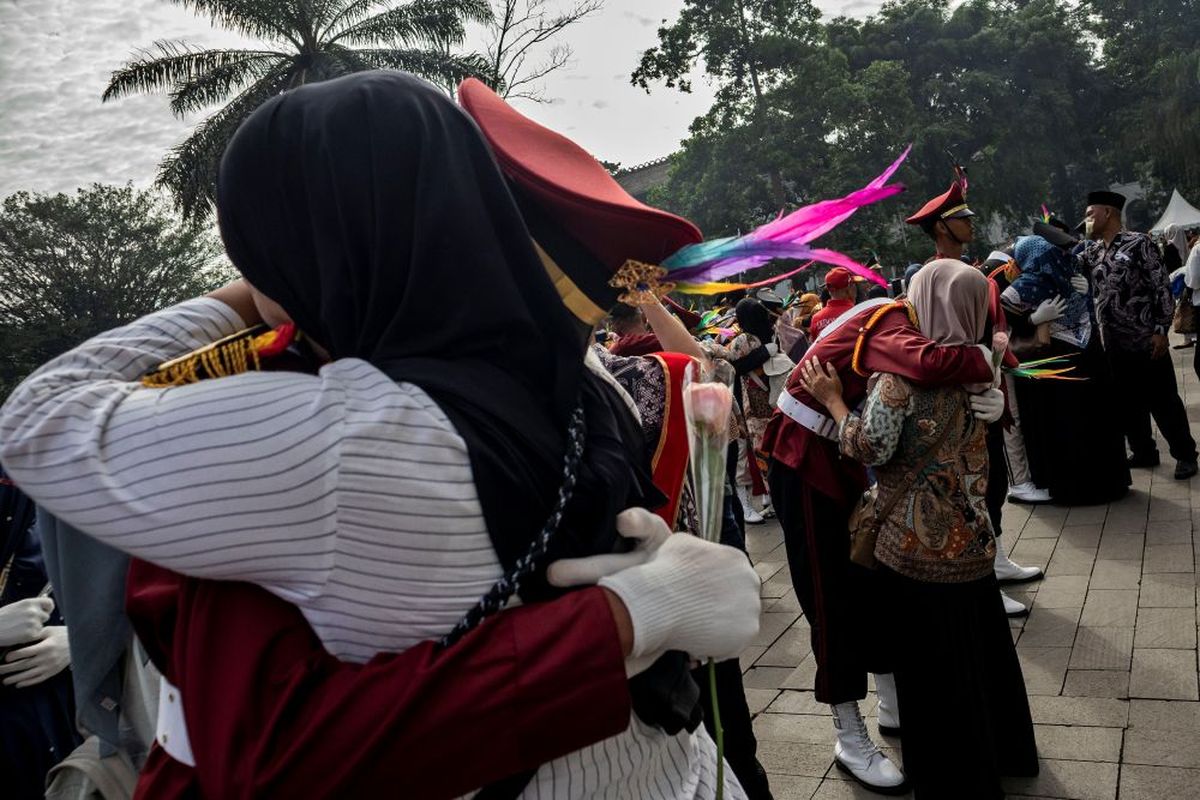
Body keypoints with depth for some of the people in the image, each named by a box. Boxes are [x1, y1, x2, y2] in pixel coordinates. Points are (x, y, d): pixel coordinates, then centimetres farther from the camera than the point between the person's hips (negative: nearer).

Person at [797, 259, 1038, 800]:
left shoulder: (900, 372, -18)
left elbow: (871, 448, -19)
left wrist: (833, 399, -8)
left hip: (918, 548, -7)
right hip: (971, 539, 7)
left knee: (930, 670, 8)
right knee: (981, 651, 24)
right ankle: (999, 752, 42)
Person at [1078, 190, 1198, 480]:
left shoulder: (1139, 244, -6)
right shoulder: (1092, 251, 10)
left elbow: (1162, 288, -9)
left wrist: (1161, 330, -14)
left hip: (1146, 341, -6)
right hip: (1113, 344, 6)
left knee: (1163, 401, 2)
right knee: (1127, 403, 13)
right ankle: (1144, 452, 28)